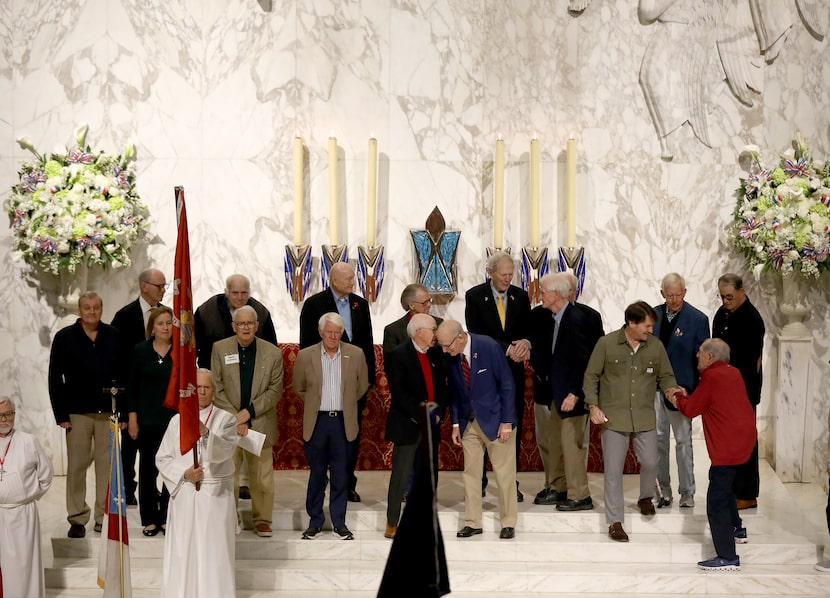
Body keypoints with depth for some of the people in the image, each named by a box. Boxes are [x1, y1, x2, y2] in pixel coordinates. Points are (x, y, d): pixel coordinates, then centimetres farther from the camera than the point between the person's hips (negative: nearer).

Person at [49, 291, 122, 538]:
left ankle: (105, 517, 12)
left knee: (107, 466, 3)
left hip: (107, 411, 1)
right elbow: (55, 378, 2)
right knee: (77, 466, 3)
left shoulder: (113, 336, 6)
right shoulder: (65, 337, 3)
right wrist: (61, 415, -5)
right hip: (77, 413, -1)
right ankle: (77, 518, 11)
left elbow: (123, 374, 5)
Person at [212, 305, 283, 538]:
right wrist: (233, 415, -11)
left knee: (262, 476, 6)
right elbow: (216, 387, -1)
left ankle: (262, 520, 19)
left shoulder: (273, 353, 0)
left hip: (260, 423, 0)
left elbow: (275, 390, -2)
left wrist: (249, 411, -12)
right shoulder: (220, 349, 2)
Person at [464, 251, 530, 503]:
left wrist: (525, 343, -19)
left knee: (513, 425, 4)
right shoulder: (475, 296, -3)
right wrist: (508, 348, -20)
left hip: (514, 370, 2)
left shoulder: (520, 297, 7)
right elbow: (476, 333, -11)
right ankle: (478, 480, 15)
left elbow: (529, 329, 6)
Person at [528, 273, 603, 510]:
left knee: (571, 443, -3)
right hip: (553, 392, 8)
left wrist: (575, 393, -20)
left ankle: (579, 496, 8)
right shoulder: (541, 315, 6)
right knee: (553, 441, 13)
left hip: (571, 393, -8)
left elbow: (586, 360, -19)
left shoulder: (577, 319, -18)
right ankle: (557, 488, 25)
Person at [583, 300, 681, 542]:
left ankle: (645, 497, 35)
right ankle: (615, 522, 11)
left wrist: (670, 388, -10)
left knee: (650, 463, 1)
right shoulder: (606, 343, -5)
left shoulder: (656, 346, 2)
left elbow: (665, 375, 13)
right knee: (613, 470, 0)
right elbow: (591, 377, 0)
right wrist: (593, 406, -10)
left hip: (644, 416, 2)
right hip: (613, 417, -2)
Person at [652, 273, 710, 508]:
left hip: (680, 389, -3)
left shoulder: (698, 319, -6)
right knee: (658, 441, 9)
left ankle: (687, 492, 16)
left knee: (683, 442, 6)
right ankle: (662, 491, 19)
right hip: (653, 388, 4)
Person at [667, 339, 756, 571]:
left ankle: (727, 558, -11)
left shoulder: (711, 377, -13)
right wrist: (686, 398, 14)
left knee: (716, 500, -9)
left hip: (728, 445, -10)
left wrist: (678, 400, 12)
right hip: (744, 438, 10)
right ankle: (737, 528, 45)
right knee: (724, 486, 30)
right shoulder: (733, 373, 13)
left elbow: (691, 410, -6)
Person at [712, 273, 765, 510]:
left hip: (743, 391, -8)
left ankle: (747, 496, 7)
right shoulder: (722, 313, 9)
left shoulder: (751, 319, -15)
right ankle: (731, 488, 23)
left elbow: (753, 361, -16)